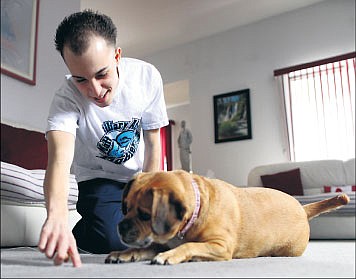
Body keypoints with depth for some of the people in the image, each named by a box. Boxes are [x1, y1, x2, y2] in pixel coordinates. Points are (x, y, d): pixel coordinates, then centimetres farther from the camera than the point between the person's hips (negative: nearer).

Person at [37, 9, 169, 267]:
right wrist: (57, 215, -65)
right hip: (99, 179, -3)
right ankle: (75, 234, 8)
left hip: (141, 176, 4)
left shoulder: (147, 76, -20)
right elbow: (60, 158, -45)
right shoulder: (66, 99, -28)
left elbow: (153, 142, -12)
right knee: (116, 239, -26)